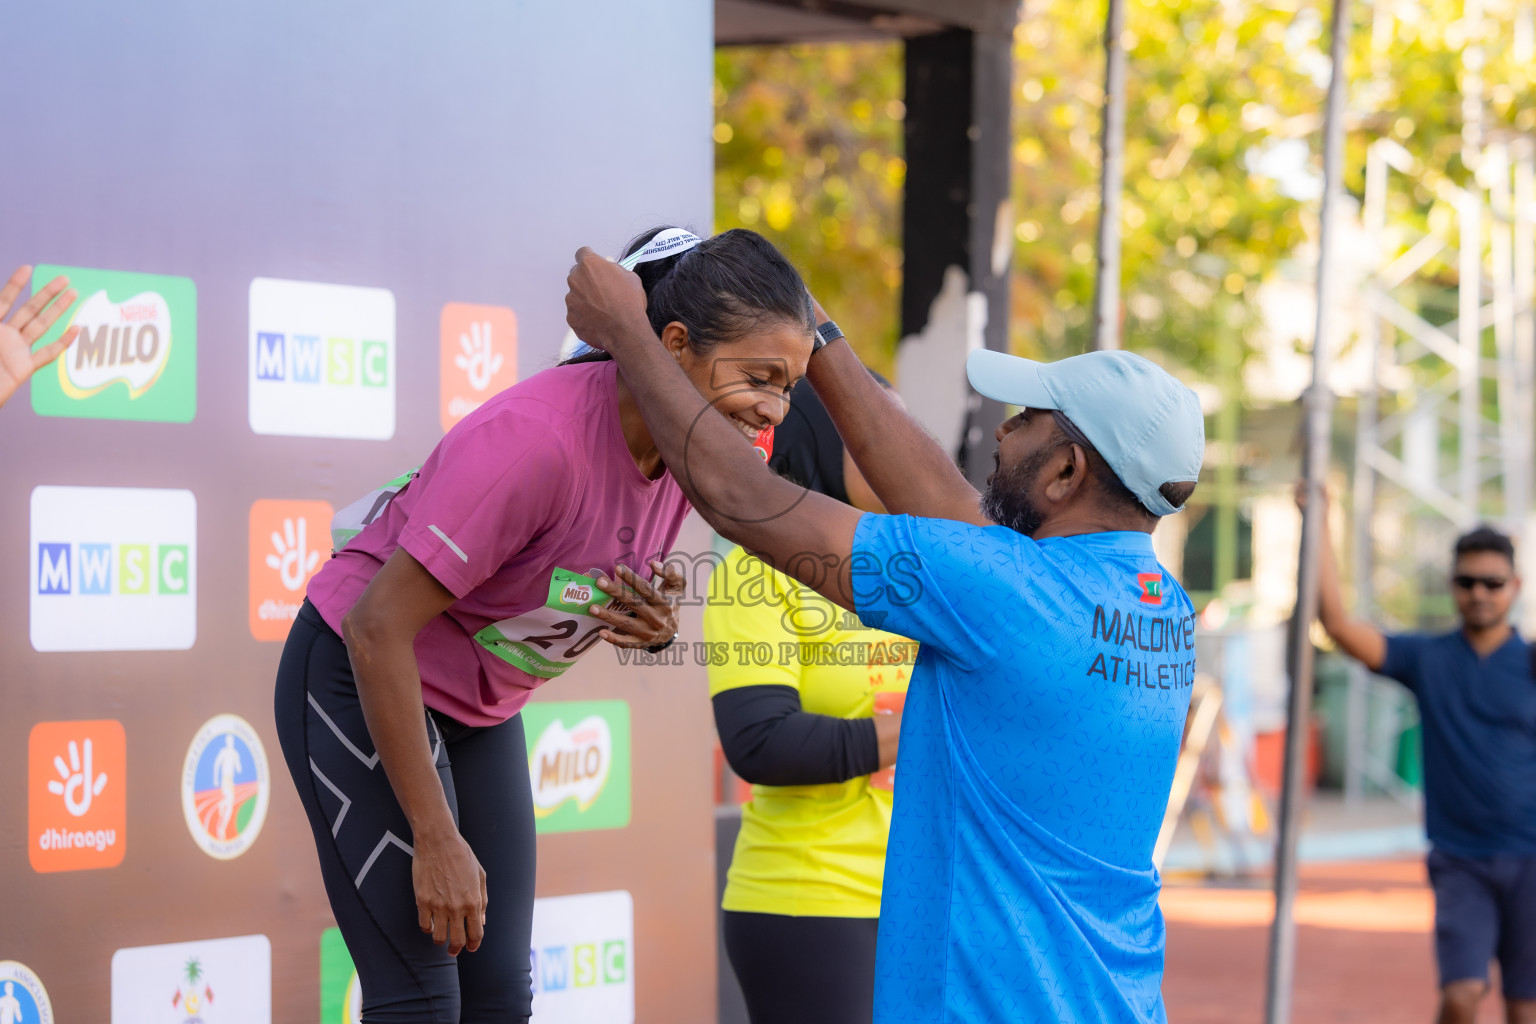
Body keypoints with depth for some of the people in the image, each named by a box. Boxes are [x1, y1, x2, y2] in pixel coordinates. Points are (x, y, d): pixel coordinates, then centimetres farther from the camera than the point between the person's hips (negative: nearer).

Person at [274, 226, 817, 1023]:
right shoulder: (539, 439, -31)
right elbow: (379, 630, -28)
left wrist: (655, 628, -14)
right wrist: (436, 839, -24)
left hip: (479, 706, 8)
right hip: (362, 680, -8)